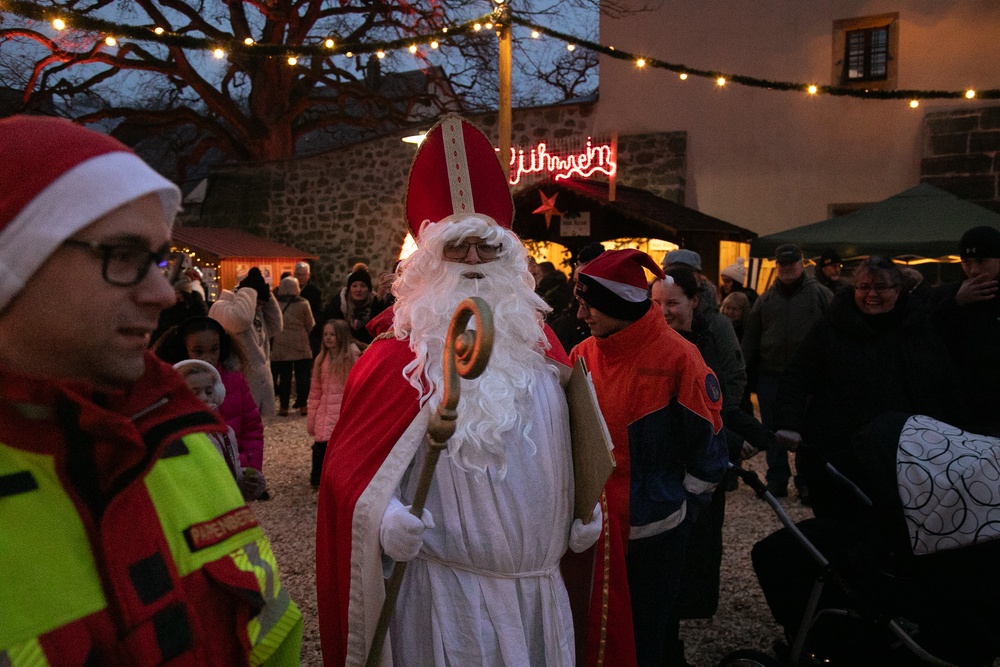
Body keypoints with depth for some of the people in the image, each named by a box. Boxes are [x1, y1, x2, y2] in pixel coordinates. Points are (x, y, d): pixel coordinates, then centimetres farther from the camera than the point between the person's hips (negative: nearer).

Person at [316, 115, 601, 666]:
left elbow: (570, 438, 18)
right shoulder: (397, 359, -9)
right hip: (448, 589, -4)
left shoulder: (539, 346, 6)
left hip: (541, 586, 5)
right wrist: (384, 518, -25)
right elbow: (348, 467, -8)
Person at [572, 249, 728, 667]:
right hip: (593, 528, 4)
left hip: (655, 534, -4)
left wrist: (683, 513, -3)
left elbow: (707, 446, -7)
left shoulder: (677, 357, -13)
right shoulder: (582, 357, 0)